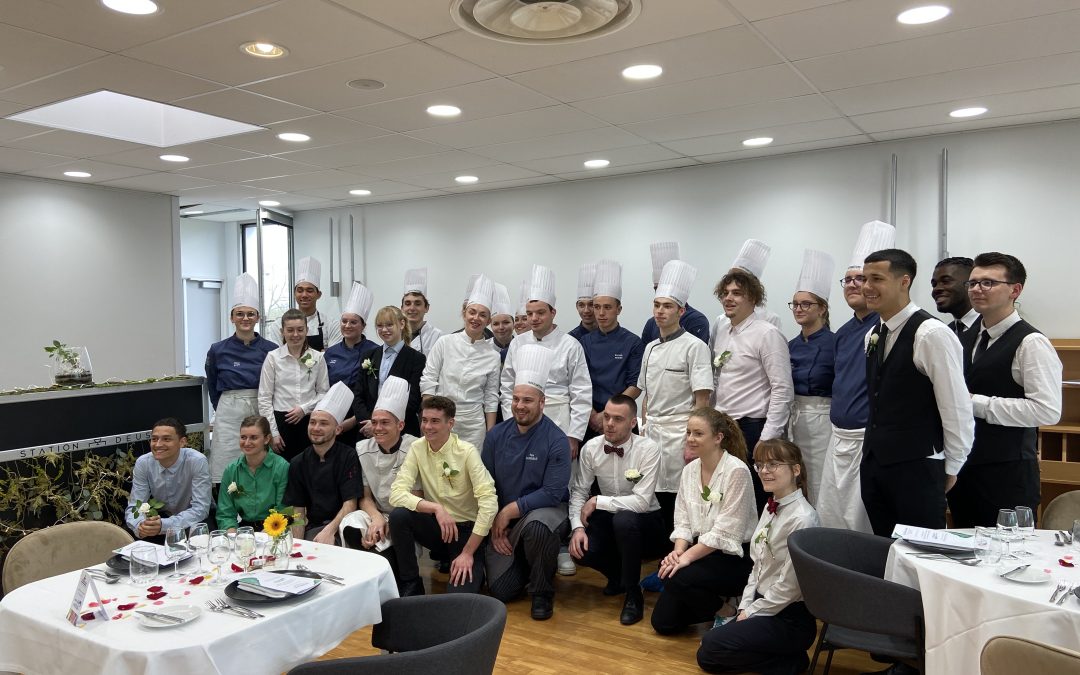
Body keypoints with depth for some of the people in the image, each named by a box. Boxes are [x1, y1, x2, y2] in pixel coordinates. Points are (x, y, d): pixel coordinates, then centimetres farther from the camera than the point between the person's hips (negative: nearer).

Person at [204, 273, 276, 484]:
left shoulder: (270, 350, -1)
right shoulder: (218, 350, 1)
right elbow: (212, 387, 15)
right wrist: (222, 409, 14)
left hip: (261, 411, 0)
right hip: (229, 413, 0)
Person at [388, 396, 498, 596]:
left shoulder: (467, 452, -17)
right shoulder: (417, 448, -6)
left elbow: (489, 502, -22)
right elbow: (396, 493, -16)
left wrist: (468, 553, -21)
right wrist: (436, 508, -29)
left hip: (466, 529, -3)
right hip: (436, 526, 3)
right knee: (398, 515, -26)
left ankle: (473, 571, 13)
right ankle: (410, 585, -5)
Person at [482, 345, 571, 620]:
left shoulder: (556, 440, -17)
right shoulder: (496, 435, -4)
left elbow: (553, 494, -21)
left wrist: (509, 510, -20)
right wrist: (495, 524, -7)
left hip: (543, 511, -4)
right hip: (502, 520, 4)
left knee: (536, 526, -40)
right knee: (499, 591, -3)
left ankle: (542, 592, -12)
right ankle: (528, 566, 31)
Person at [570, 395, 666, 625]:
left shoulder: (649, 449, -20)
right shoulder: (591, 448, -8)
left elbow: (641, 501, -27)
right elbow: (578, 491, -4)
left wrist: (597, 501, -24)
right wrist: (577, 527, -20)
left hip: (645, 521, -3)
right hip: (608, 519, 4)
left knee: (624, 519, -38)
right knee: (580, 549, -25)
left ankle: (633, 594, -13)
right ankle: (617, 575, 12)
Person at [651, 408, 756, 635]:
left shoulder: (736, 471, -18)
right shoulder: (689, 470, 4)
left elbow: (725, 531, -21)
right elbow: (683, 521, 5)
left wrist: (688, 556, -22)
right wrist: (678, 550, -14)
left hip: (734, 556, -6)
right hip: (700, 550, 7)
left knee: (679, 578, -30)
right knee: (663, 623, -1)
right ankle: (711, 603, 23)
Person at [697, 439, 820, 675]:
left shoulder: (802, 519, -22)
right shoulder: (771, 508, 6)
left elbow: (789, 585, -20)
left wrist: (751, 612, -11)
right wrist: (744, 607, 1)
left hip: (790, 617, -8)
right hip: (761, 605, 9)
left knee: (711, 645, -16)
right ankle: (781, 654, 12)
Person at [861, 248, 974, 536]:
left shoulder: (932, 334, -15)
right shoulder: (873, 336, 9)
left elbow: (957, 409, -12)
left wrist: (950, 469, -4)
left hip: (917, 468, -7)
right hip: (873, 464, 7)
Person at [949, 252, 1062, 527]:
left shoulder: (1031, 343, -13)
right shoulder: (968, 337, 11)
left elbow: (1048, 410, -21)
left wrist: (976, 404, -19)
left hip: (1007, 474, -7)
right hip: (964, 467, 7)